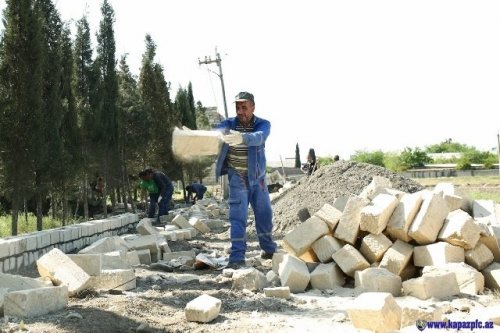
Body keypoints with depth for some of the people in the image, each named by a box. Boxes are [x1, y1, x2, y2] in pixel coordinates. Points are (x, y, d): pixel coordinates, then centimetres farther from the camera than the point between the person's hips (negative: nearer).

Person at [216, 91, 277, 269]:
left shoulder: (263, 124, -13)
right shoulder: (229, 124, -10)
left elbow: (258, 137, -36)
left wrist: (242, 138, -59)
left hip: (257, 177, 1)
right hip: (237, 178, -1)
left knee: (264, 214, 11)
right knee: (237, 217, -8)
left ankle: (269, 249, 32)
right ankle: (237, 256, -5)